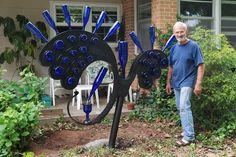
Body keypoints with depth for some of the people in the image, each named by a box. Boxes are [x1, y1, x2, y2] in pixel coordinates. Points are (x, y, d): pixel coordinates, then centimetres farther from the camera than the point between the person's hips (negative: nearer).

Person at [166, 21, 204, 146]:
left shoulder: (193, 46, -10)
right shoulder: (174, 48, 7)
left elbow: (200, 66, -13)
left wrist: (198, 84, -19)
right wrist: (168, 82, 14)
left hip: (187, 81, -7)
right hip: (176, 82, 7)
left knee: (184, 107, -16)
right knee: (180, 107, 13)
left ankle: (189, 136, -12)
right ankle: (186, 130, 28)